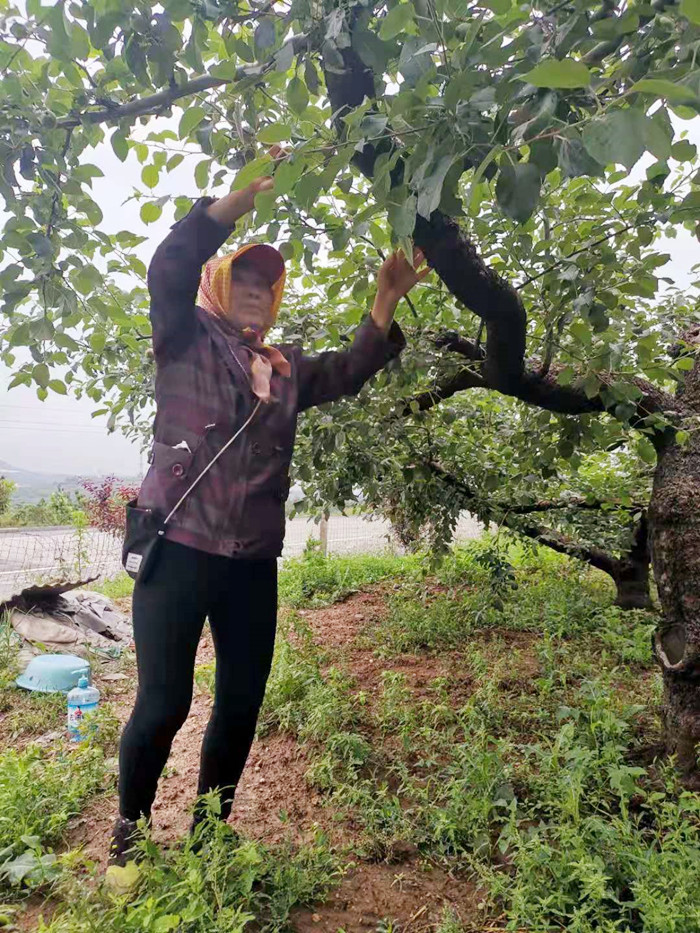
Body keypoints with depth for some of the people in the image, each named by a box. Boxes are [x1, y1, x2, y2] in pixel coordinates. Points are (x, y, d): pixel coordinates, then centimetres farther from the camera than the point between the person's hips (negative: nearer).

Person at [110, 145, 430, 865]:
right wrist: (248, 192, -13)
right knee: (163, 702, -1)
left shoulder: (288, 370, 18)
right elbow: (170, 265, -10)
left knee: (242, 704, 10)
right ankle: (129, 831, 27)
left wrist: (388, 295, 2)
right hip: (178, 549, -4)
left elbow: (352, 369, 11)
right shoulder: (186, 341, 5)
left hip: (252, 562, 5)